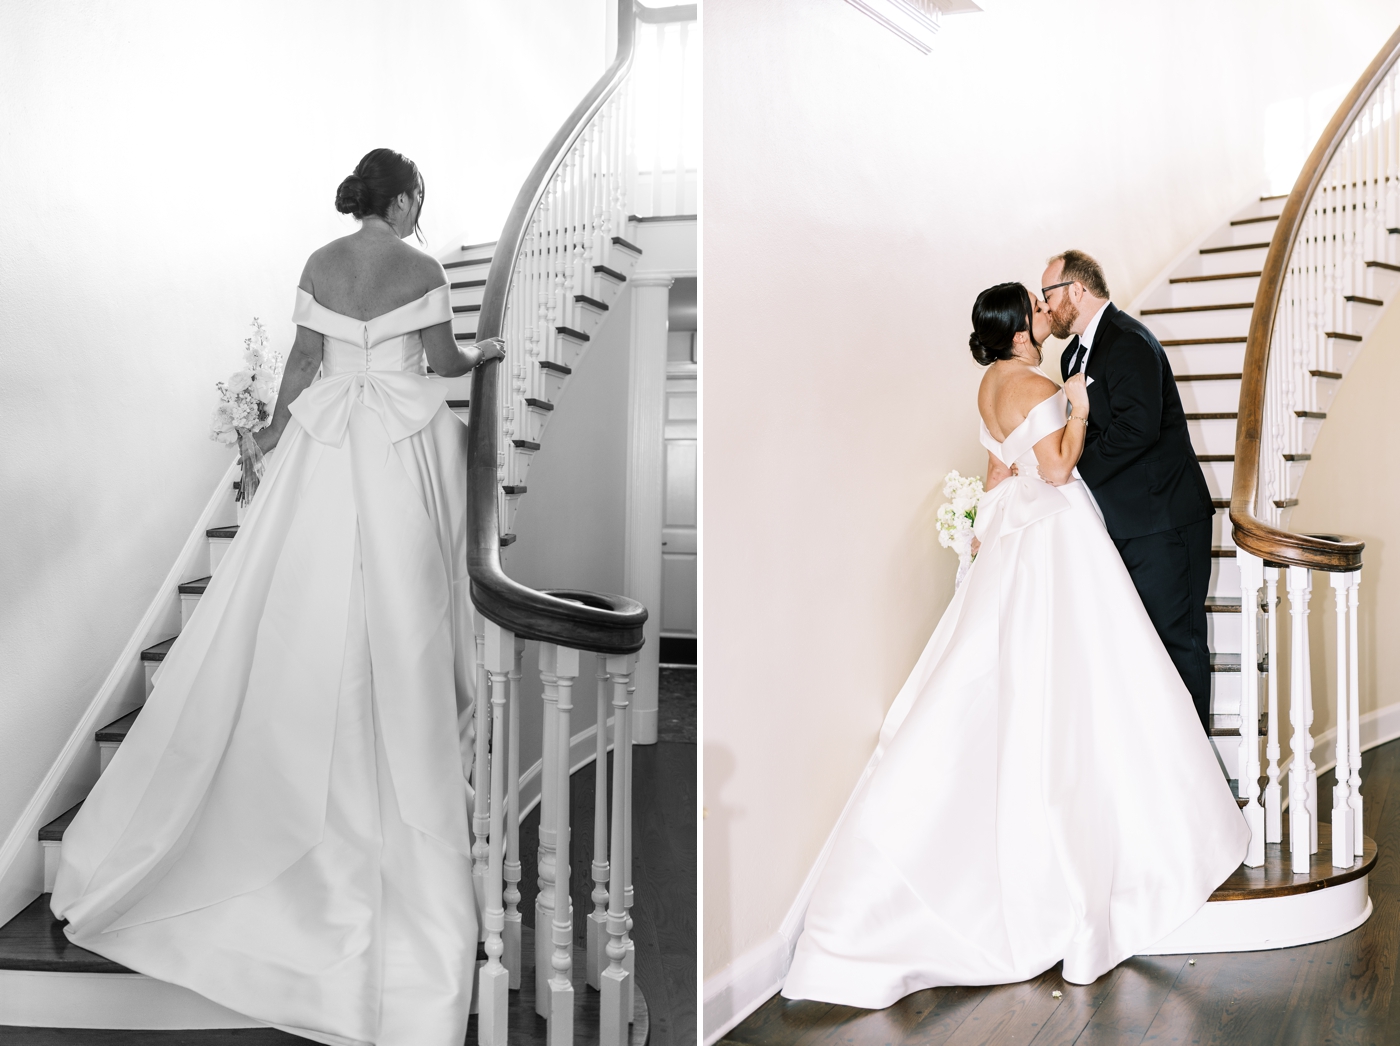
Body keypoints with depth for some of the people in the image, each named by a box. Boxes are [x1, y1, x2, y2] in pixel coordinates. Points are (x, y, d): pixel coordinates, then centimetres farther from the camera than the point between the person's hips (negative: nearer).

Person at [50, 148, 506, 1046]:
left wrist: (277, 425, 20)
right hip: (401, 438, -4)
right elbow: (443, 361, 0)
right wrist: (487, 352, 21)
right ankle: (400, 758, 10)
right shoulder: (422, 270, -5)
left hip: (326, 435, 4)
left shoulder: (321, 264, 5)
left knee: (306, 596, 9)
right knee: (397, 602, 2)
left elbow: (305, 355, 6)